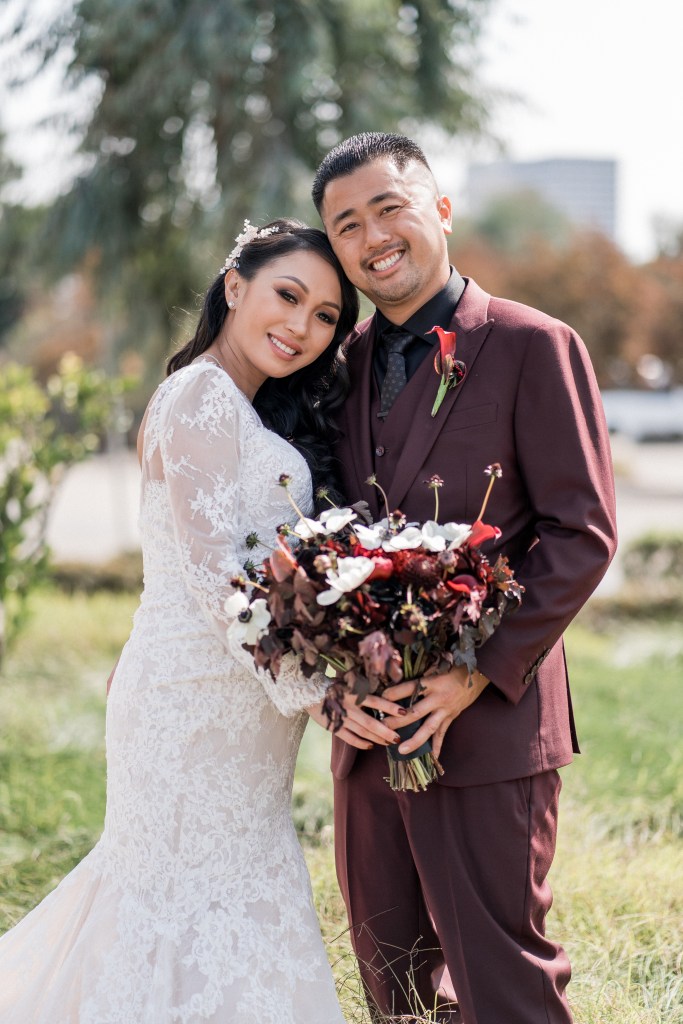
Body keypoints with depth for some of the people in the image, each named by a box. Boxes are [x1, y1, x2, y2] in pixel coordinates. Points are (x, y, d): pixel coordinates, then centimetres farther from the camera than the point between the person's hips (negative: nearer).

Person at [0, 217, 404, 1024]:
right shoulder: (201, 396, -14)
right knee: (203, 897, -1)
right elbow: (214, 571, -21)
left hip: (235, 704, 9)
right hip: (199, 696, -9)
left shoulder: (256, 414, 16)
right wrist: (312, 679, -24)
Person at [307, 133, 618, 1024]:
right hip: (367, 728, 6)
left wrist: (480, 675, -17)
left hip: (488, 726, -6)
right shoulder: (342, 360, 13)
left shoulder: (534, 347, -6)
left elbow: (582, 534, -10)